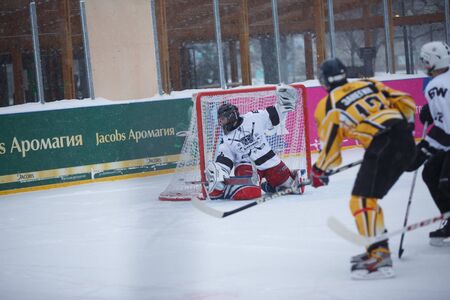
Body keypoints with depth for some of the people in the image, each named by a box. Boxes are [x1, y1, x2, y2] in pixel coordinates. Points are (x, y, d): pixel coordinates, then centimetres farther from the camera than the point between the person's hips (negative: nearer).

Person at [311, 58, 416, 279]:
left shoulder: (328, 107, 5)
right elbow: (406, 102, 19)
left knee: (363, 200, -7)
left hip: (383, 146, -8)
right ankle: (378, 249, 25)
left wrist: (318, 171, 25)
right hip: (406, 142, 8)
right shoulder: (368, 84, 20)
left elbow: (330, 149, 8)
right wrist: (404, 127, 35)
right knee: (369, 196, 20)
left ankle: (379, 256, -16)